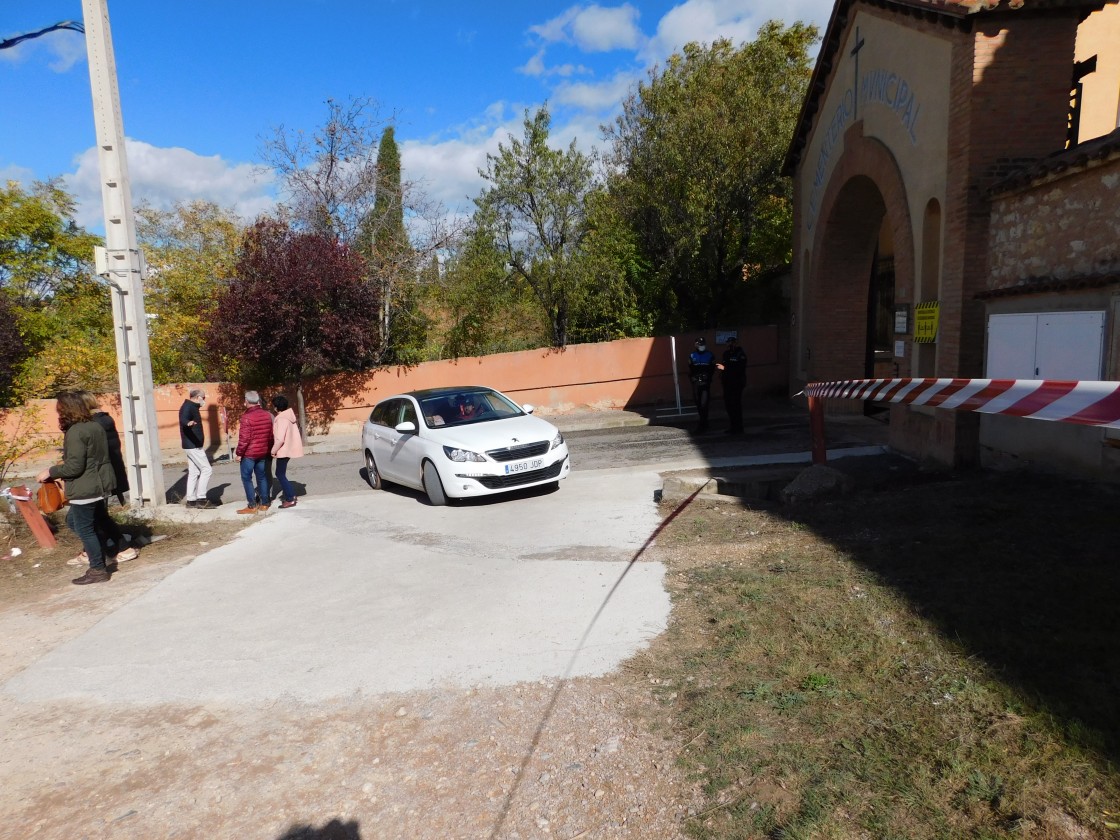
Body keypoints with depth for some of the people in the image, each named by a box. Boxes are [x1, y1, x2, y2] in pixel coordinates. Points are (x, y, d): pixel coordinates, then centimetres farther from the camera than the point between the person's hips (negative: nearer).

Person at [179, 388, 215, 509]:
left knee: (194, 472, 12)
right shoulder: (187, 407, -14)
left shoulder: (193, 407, 17)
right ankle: (201, 499, -9)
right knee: (207, 469, -11)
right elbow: (183, 418, -36)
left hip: (193, 446, 11)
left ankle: (191, 500, 15)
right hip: (192, 446, -11)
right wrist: (188, 423, -58)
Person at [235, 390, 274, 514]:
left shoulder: (247, 417, -17)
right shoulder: (266, 415, 4)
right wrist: (269, 449, 20)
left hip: (249, 453, -6)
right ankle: (264, 503, 17)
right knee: (262, 477, 14)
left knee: (246, 478, 3)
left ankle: (252, 506, 1)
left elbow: (244, 438, -19)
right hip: (263, 452, 6)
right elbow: (270, 435, 11)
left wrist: (239, 453, -9)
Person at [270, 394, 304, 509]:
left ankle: (290, 499, 2)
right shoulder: (290, 415, 6)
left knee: (280, 474, 0)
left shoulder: (281, 419, -22)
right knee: (281, 473, 21)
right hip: (289, 448, 9)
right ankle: (288, 493, 28)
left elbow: (280, 439, -28)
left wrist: (273, 450, -14)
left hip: (284, 450, -9)